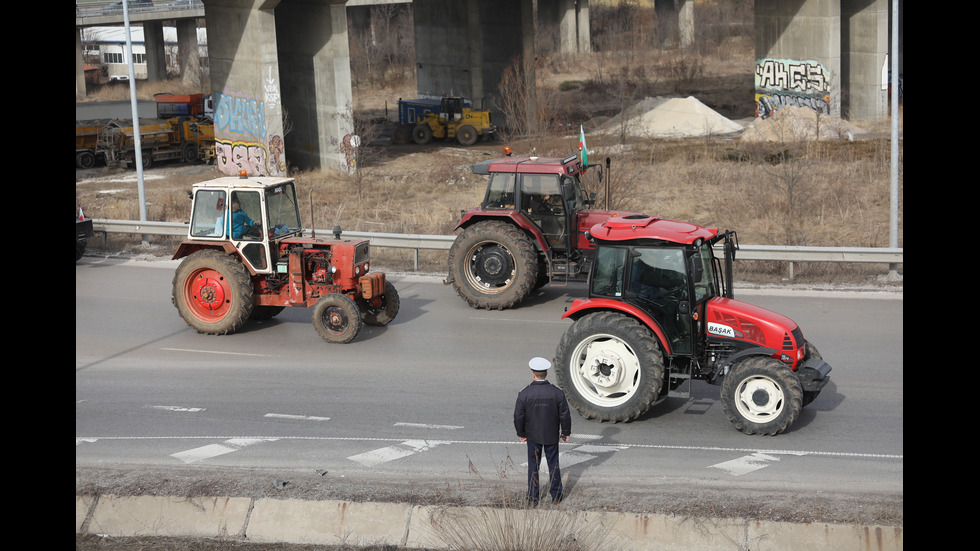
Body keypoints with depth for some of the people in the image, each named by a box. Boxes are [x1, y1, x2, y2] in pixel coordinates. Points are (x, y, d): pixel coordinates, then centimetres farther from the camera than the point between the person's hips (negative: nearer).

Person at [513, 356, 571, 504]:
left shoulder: (524, 394, -15)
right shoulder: (557, 393, -13)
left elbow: (519, 416, -8)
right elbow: (565, 415, -6)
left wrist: (521, 433, 7)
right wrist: (565, 432, 8)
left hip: (533, 436, 0)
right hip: (552, 436, 1)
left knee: (533, 465, 12)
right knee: (553, 464, 14)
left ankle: (532, 496, 18)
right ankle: (556, 495, 21)